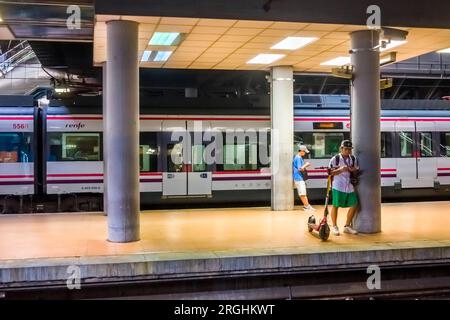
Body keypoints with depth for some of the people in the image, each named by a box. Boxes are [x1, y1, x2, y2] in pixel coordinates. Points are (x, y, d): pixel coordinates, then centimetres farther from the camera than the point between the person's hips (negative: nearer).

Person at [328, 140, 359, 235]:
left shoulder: (353, 159, 11)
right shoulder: (335, 159, -4)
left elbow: (356, 173, 15)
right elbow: (330, 173, -7)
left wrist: (354, 170, -8)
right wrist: (341, 170, -21)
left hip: (350, 186, 5)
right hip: (338, 186, -5)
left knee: (354, 205, 2)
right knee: (336, 206, 0)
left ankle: (347, 226, 17)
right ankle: (334, 227, 15)